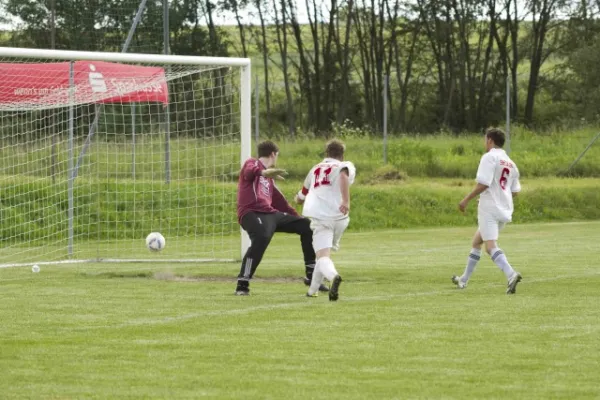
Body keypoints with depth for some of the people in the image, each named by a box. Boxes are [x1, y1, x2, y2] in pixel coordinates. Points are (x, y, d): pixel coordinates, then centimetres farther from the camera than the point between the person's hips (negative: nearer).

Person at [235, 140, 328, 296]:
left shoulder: (269, 178, 29)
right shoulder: (252, 163, 5)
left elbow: (280, 202, 32)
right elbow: (249, 171, -21)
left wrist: (298, 218, 30)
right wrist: (265, 172, -43)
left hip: (271, 214, 9)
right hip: (252, 213, -9)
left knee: (306, 226, 10)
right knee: (262, 237, -37)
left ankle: (311, 276, 16)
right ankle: (242, 285, -34)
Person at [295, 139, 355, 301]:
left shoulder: (315, 169, 25)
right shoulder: (346, 166, 13)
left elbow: (299, 198, 38)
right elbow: (344, 174, -16)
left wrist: (299, 197, 64)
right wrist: (346, 201, -25)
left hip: (319, 217, 0)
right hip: (339, 216, 0)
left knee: (323, 256, -14)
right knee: (326, 251, 24)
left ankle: (333, 276, -46)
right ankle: (313, 289, 29)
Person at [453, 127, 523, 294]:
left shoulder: (489, 157, -8)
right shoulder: (510, 163, 15)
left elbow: (483, 184, -18)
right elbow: (515, 191, 17)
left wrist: (466, 200, -10)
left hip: (489, 208, -8)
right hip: (504, 210, 8)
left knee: (491, 246, -18)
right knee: (476, 241, 22)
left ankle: (511, 274, -39)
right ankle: (464, 280, 29)